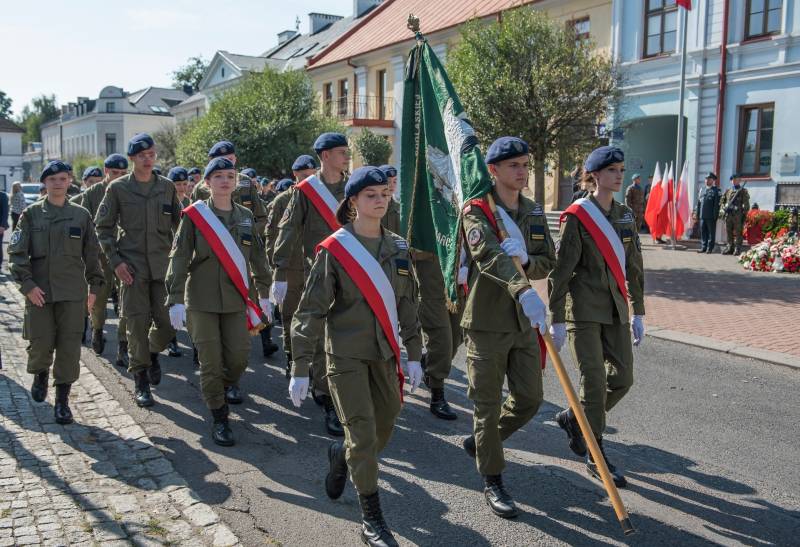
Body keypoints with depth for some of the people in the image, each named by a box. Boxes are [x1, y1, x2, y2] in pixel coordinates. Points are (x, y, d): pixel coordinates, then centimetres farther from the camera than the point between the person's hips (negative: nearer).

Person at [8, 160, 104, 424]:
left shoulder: (81, 215, 5)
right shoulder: (31, 214, 3)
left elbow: (91, 254, 10)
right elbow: (16, 252, 0)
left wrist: (94, 286, 9)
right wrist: (27, 284, -10)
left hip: (73, 292, 0)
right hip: (39, 291, 0)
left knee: (69, 346, 0)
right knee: (41, 343, 1)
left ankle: (62, 400, 11)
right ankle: (40, 373, 36)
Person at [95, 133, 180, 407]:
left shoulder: (167, 186, 6)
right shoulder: (118, 188, 0)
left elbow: (178, 223, 15)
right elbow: (103, 227, 3)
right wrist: (115, 261, -6)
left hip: (163, 264, 2)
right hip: (133, 266, -2)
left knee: (168, 322, 2)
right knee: (137, 323, 0)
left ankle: (153, 353, 34)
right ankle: (141, 382, 13)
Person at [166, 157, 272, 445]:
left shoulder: (245, 216, 7)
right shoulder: (194, 215, -5)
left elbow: (257, 256, 14)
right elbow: (179, 258, -7)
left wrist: (264, 293, 15)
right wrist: (175, 300, -13)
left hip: (236, 300, 3)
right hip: (201, 300, -3)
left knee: (239, 355, 2)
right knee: (210, 362, -1)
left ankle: (228, 383, 37)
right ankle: (219, 420, 13)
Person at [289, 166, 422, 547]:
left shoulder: (398, 248, 5)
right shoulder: (333, 249, -10)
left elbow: (407, 304, 12)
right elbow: (310, 310, -10)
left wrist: (414, 355, 10)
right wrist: (300, 369, -12)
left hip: (384, 354, 5)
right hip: (346, 355, -5)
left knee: (383, 431, 12)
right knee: (363, 434, -6)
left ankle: (340, 455, 45)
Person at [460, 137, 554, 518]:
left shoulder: (534, 212, 9)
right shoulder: (477, 211, -11)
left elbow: (548, 264, 7)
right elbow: (489, 254, -30)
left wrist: (524, 260, -17)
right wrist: (524, 290, -45)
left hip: (524, 322, 6)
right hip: (487, 324, -6)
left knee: (530, 399, 11)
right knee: (489, 406, 4)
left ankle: (479, 441, 36)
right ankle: (492, 483, 20)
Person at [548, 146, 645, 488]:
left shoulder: (625, 215, 10)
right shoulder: (577, 216, -9)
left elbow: (634, 266, 16)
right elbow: (560, 270, -10)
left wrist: (637, 312, 14)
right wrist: (558, 320, -12)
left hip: (615, 311, 7)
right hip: (584, 311, -6)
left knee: (623, 379, 6)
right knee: (594, 382, -5)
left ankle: (573, 419, 29)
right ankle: (595, 457, 9)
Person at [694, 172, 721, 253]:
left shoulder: (716, 190, 0)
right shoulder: (702, 190, 18)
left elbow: (717, 204, -7)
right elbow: (698, 203, 19)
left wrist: (715, 215, -14)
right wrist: (697, 213, 12)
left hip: (711, 216, -5)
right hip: (702, 216, 5)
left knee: (711, 232, 0)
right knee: (703, 232, 7)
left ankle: (710, 248, 4)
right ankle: (703, 247, 13)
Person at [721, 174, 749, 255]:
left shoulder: (743, 191, 4)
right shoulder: (727, 191, 16)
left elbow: (746, 204, -1)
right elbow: (721, 201, 19)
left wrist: (744, 215, -9)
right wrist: (723, 207, -1)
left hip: (738, 215, -5)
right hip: (728, 215, 5)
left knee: (738, 233, -5)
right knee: (729, 233, 7)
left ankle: (737, 249, -3)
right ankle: (730, 248, 15)